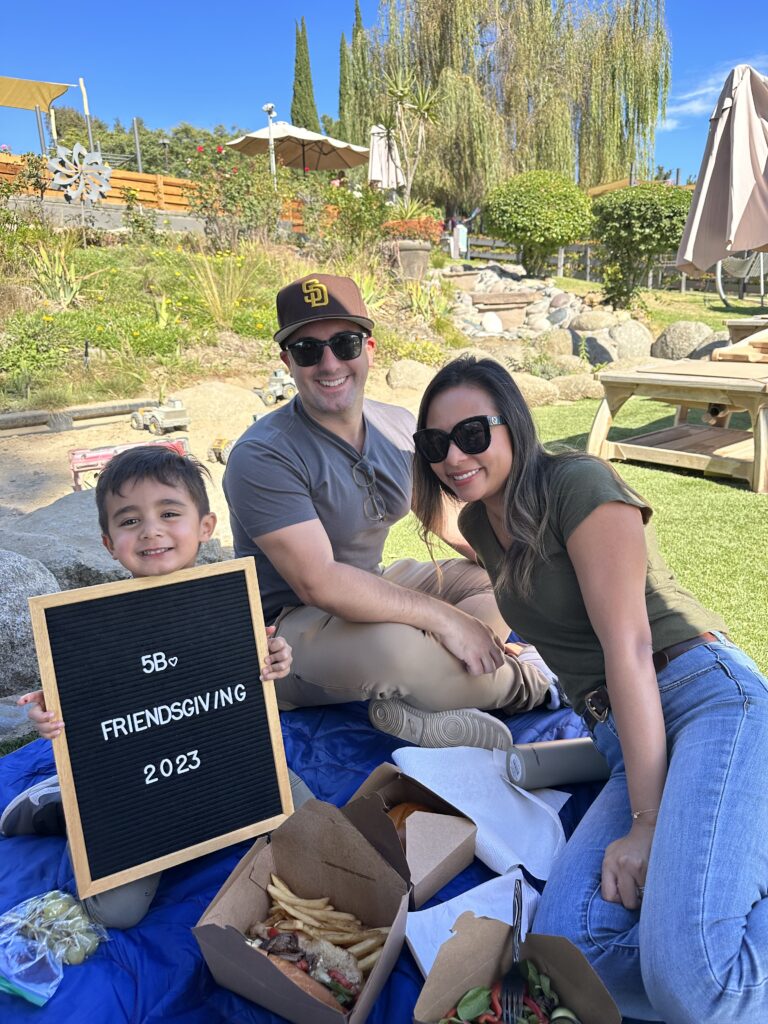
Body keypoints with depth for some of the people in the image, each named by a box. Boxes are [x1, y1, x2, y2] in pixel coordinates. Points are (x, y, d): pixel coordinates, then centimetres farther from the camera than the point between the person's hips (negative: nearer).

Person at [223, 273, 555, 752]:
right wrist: (445, 618, -28)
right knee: (394, 646, -36)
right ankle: (526, 682, -5)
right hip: (288, 627, -7)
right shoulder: (262, 458, -22)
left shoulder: (400, 428, 0)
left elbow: (451, 520, 11)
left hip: (370, 594, 8)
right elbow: (319, 583, -30)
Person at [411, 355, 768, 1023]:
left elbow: (628, 643, -15)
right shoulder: (480, 524, 15)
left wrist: (647, 823, -16)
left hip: (707, 698, -7)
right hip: (622, 739, 7)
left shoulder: (577, 482, -9)